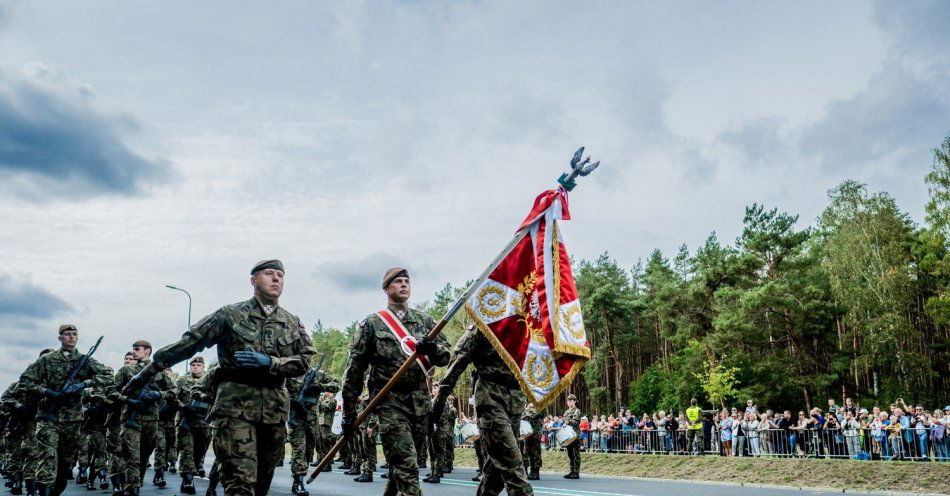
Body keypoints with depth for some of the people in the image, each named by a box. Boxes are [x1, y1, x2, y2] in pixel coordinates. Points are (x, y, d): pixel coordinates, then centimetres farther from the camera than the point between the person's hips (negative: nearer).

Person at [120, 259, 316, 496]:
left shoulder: (293, 324, 11)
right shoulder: (230, 315, 1)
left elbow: (303, 361, 2)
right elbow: (186, 344, 1)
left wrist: (269, 362, -15)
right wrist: (148, 371, 0)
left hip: (276, 409, 4)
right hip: (236, 405, -4)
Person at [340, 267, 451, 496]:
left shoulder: (425, 320, 13)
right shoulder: (371, 323, 2)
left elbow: (446, 355, 8)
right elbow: (354, 368, 2)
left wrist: (433, 348, -16)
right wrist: (349, 410, 0)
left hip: (420, 401, 4)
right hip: (390, 401, -4)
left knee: (400, 463, 14)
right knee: (407, 466, -13)